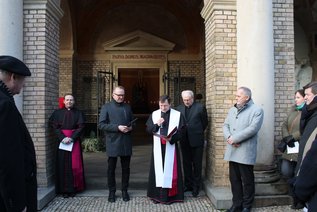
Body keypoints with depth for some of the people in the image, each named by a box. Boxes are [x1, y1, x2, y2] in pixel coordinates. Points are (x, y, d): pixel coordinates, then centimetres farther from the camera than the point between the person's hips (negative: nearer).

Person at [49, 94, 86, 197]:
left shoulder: (78, 113, 6)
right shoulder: (57, 112, 7)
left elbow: (81, 127, -2)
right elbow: (54, 126, -1)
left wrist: (72, 138, -13)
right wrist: (63, 138, -14)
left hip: (74, 141, 0)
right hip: (62, 141, 0)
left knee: (75, 164, 0)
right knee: (63, 165, 0)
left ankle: (74, 188, 8)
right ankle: (64, 189, 6)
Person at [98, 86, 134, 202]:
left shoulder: (127, 107, 11)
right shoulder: (106, 107, -1)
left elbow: (132, 121, 20)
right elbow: (101, 124, -9)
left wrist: (131, 127, -4)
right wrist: (117, 127, -18)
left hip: (126, 143, 3)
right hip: (113, 143, -3)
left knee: (126, 168, 10)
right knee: (111, 168, 7)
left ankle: (124, 190, 23)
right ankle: (112, 191, 20)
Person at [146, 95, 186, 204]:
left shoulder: (177, 115, -2)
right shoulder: (154, 114, 7)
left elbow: (181, 131, -5)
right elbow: (148, 129, 5)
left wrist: (171, 138, -19)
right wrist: (156, 124, -12)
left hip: (171, 146, -2)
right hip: (158, 147, 2)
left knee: (169, 170, 2)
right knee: (158, 170, 6)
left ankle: (169, 195, 12)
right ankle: (158, 195, 14)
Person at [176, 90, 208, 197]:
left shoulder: (200, 107, -5)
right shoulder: (179, 108, 6)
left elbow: (205, 122, 1)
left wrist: (197, 132, 6)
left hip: (196, 140, -4)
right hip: (184, 141, 4)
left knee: (197, 164, 5)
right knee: (186, 164, 13)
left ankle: (196, 187, 14)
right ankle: (188, 184, 25)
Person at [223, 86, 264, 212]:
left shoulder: (257, 110, -5)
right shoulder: (232, 110, 16)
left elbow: (252, 129, -17)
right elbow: (226, 125, 11)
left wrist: (234, 138, -16)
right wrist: (228, 137, -10)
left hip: (245, 152, -6)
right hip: (232, 151, 6)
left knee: (247, 180, 5)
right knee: (234, 179, 12)